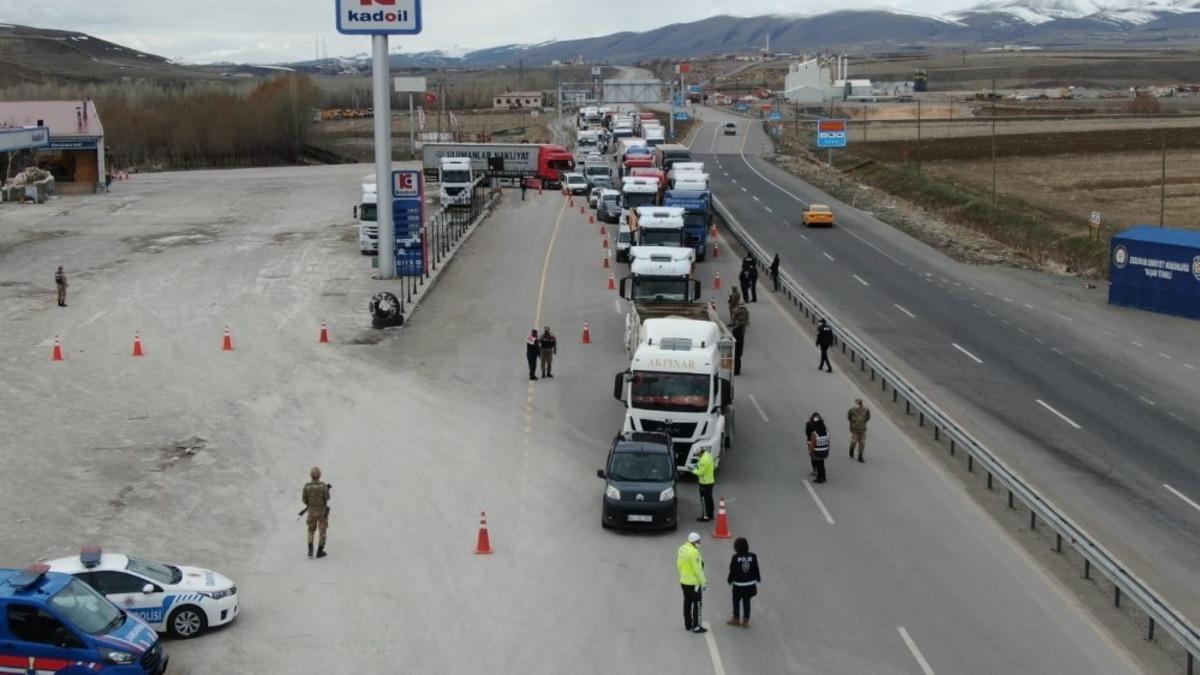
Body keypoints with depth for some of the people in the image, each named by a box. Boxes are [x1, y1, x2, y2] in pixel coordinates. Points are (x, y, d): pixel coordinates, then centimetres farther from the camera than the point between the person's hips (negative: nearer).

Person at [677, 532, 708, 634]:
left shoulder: (682, 549, 2)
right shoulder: (694, 552, -24)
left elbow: (679, 565, 10)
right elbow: (697, 569, -22)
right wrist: (703, 582, -13)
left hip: (684, 581, 8)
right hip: (694, 583, -8)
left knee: (687, 603, 17)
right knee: (697, 604, 2)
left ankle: (687, 624, 26)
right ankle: (697, 626, 5)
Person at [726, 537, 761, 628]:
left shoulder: (735, 558, -17)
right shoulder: (753, 557, -9)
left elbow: (732, 572, -10)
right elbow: (756, 570, -1)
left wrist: (729, 580, 7)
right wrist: (758, 579, 17)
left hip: (738, 585, -2)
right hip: (750, 584, 2)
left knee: (736, 601, 16)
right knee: (747, 602, 12)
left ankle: (736, 619, 28)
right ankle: (745, 621, 16)